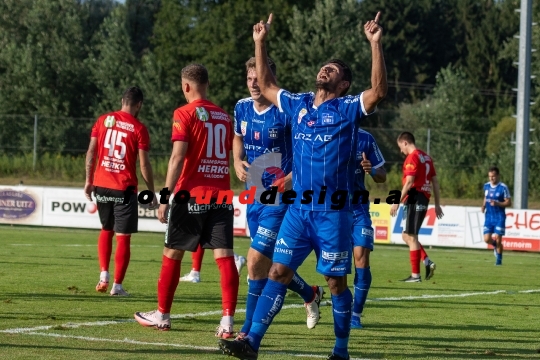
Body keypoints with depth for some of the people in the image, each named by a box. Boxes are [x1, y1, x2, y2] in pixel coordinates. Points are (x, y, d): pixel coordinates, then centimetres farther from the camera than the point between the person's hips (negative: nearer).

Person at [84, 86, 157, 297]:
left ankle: (104, 275, 9)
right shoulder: (139, 128, -6)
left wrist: (89, 180, 12)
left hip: (101, 185, 4)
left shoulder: (103, 120, 5)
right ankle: (117, 285, 0)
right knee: (123, 237, 3)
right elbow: (144, 164, -7)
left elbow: (91, 151, 4)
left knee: (106, 230, 22)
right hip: (125, 188, -4)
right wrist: (151, 193, 2)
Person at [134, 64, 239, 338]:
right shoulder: (224, 116, 12)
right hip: (221, 195, 4)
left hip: (192, 194, -4)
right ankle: (227, 321, -14)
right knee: (224, 256, -3)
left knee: (172, 254, 11)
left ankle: (162, 315, 20)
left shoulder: (185, 114, -5)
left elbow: (178, 157, -13)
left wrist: (165, 196, -13)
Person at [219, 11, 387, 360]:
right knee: (278, 272, -3)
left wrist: (375, 44, -24)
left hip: (334, 210, -4)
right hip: (299, 207, 4)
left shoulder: (348, 108, -1)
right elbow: (267, 86, 27)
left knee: (336, 281, 3)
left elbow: (379, 90, -18)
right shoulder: (298, 104, 14)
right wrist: (260, 43, 23)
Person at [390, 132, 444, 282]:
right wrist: (437, 205, 20)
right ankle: (427, 261, 1)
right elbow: (435, 182, 17)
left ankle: (415, 275, -3)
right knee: (407, 235, 15)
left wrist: (397, 202, -16)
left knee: (411, 236, -3)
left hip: (414, 200, -9)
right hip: (424, 200, 9)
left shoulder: (412, 157, -11)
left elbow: (409, 183, -18)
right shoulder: (427, 157, 16)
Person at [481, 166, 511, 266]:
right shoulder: (486, 186, 5)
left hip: (499, 217, -4)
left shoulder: (503, 187, -11)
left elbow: (509, 202, -8)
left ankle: (499, 259, 15)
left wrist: (497, 204, -24)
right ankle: (495, 245, 30)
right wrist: (484, 206, 3)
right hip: (488, 216, 4)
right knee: (487, 239, -4)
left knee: (498, 240, -5)